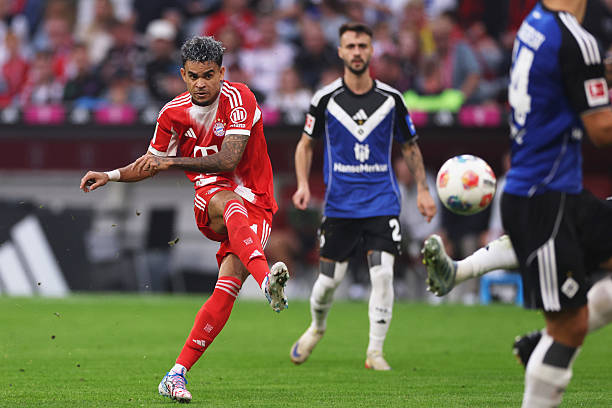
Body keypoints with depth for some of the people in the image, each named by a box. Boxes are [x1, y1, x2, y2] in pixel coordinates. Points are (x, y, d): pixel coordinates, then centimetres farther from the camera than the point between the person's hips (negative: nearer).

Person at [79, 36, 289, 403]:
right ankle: (267, 278, -65)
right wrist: (112, 176, 1)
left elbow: (229, 159, -22)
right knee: (232, 205, -38)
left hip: (256, 204, -2)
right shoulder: (174, 113, 3)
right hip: (211, 197, 2)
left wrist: (170, 162, -26)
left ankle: (178, 374, -20)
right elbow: (151, 164, 19)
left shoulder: (238, 99, -12)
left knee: (230, 282, -22)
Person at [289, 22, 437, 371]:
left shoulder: (391, 99, 1)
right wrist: (303, 185, -3)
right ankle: (317, 328, 34)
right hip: (340, 205, 0)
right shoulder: (325, 99, -1)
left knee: (383, 273, -15)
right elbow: (306, 143, 11)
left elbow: (410, 146, 13)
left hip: (382, 201, 0)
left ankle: (375, 351, -5)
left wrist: (423, 190, 7)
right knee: (329, 278, 2)